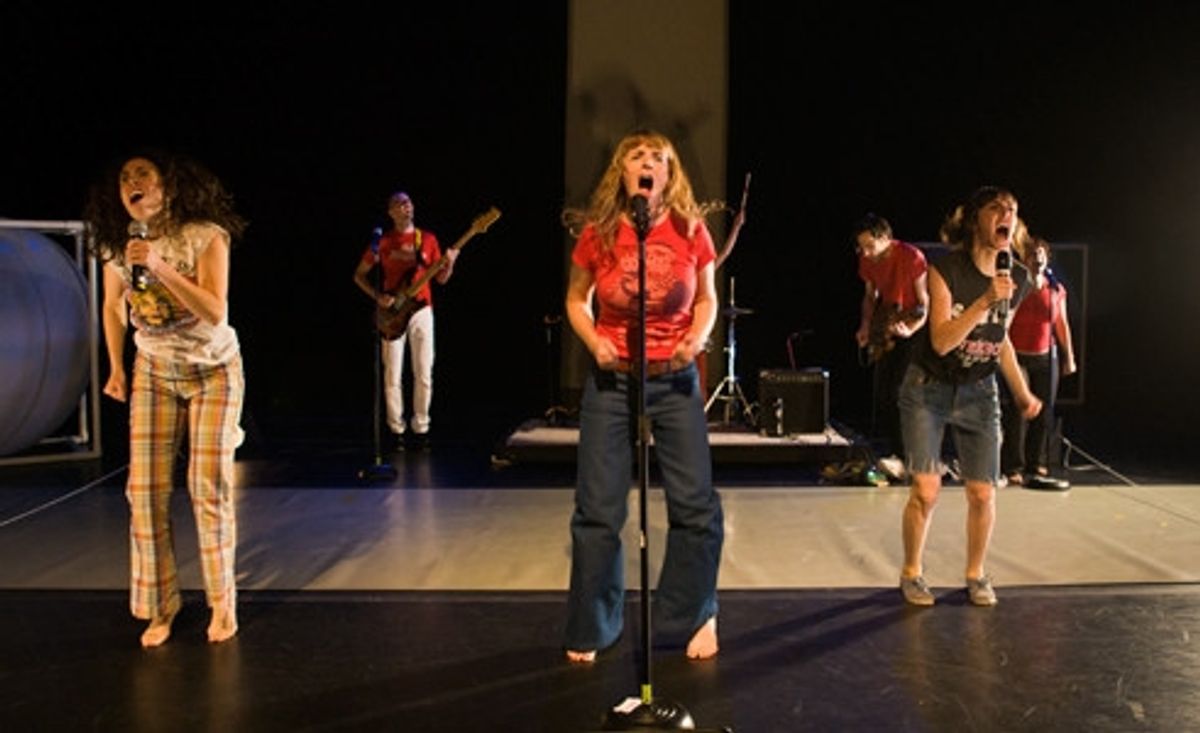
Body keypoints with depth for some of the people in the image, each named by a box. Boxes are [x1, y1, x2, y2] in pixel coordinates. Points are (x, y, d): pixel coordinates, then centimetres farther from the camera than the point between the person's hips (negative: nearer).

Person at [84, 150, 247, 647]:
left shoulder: (205, 235, -17)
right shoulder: (116, 246, -4)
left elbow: (215, 312, -25)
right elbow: (113, 307, 12)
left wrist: (159, 267, -32)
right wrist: (116, 367, 11)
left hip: (213, 369, -3)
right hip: (153, 372, 4)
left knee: (209, 488, -5)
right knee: (145, 488, -2)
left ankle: (223, 604, 10)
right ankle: (159, 608, 11)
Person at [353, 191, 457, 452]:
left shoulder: (427, 239, 7)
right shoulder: (382, 242, 3)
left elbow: (440, 278, 9)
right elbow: (359, 275, 8)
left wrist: (449, 264, -12)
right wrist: (377, 296, -7)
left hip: (421, 310, 1)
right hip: (393, 313, -1)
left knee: (424, 374, 0)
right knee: (393, 376, 0)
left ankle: (420, 428, 11)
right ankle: (396, 430, 10)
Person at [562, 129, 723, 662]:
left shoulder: (690, 230, -2)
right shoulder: (598, 234, -3)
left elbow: (706, 299, 9)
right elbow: (576, 300, 7)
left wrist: (696, 337, -10)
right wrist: (594, 342, -10)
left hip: (675, 378, 1)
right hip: (611, 379, 0)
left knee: (696, 504, -1)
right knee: (598, 509, 3)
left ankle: (696, 616, 24)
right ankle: (590, 629, 22)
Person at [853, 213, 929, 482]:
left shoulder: (912, 257, -19)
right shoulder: (868, 261, 1)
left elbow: (924, 303, -16)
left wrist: (910, 329, -31)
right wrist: (866, 325, 0)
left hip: (910, 331, -7)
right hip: (883, 333, 7)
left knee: (899, 393, -15)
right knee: (880, 396, 5)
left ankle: (902, 457, -12)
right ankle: (884, 452, 14)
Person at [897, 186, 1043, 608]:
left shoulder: (1018, 279, 0)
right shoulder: (946, 268, -16)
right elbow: (941, 340, -24)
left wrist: (1022, 392, 13)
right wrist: (985, 300, -33)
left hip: (978, 394, 4)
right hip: (928, 390, -4)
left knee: (982, 493, 2)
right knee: (925, 490, -8)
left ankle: (976, 575, 25)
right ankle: (911, 573, 14)